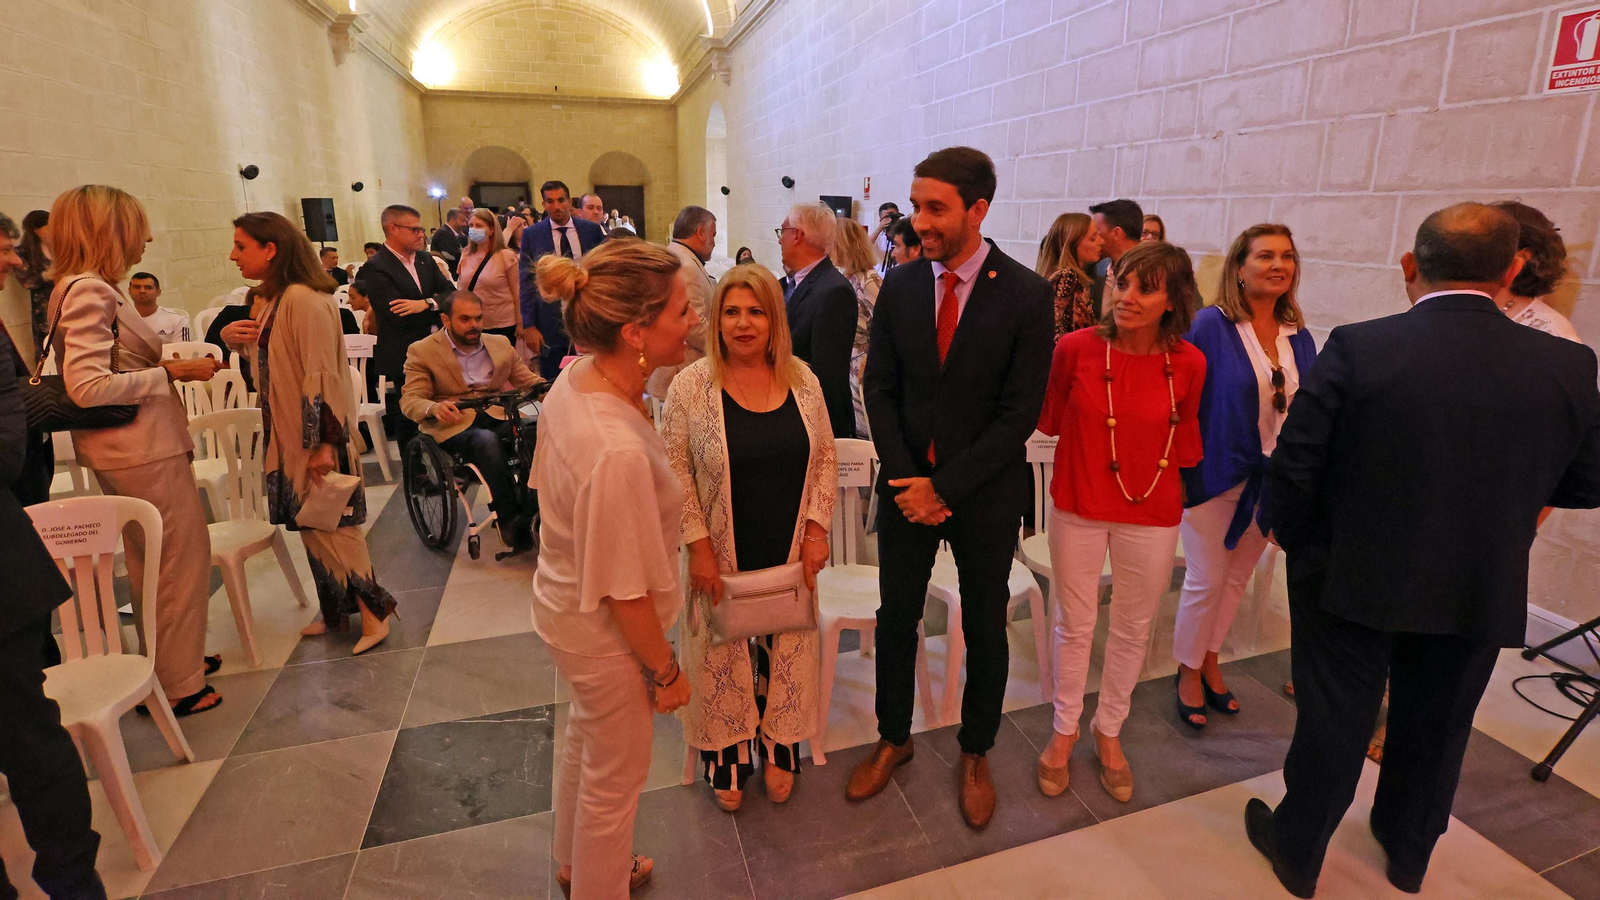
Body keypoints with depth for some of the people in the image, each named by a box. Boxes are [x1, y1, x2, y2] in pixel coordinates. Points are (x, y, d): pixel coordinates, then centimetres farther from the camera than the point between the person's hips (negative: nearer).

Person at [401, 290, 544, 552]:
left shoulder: (500, 343, 17)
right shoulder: (422, 351, 5)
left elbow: (527, 379, 17)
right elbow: (409, 400, -2)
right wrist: (434, 408, -28)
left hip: (499, 417, 4)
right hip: (453, 425, -3)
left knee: (538, 429, -30)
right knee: (486, 440, -38)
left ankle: (529, 513, -24)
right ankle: (508, 521, -28)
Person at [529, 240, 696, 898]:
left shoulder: (574, 379, -13)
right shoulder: (618, 453, -39)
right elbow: (624, 594, -28)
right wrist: (666, 671, -12)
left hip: (564, 601, 9)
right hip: (605, 632, -9)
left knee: (584, 740, 32)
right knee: (616, 775, 19)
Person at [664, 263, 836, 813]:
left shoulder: (802, 380, -1)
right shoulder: (691, 386, -11)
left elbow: (825, 459, 4)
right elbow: (676, 470, -9)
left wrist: (817, 527, -3)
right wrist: (698, 545, -12)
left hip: (791, 555, 3)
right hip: (722, 558, -2)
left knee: (786, 651, 16)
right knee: (724, 654, 12)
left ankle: (778, 750, 39)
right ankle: (726, 758, 35)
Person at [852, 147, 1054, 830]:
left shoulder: (1026, 294, -12)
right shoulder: (899, 285, -1)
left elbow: (1020, 412, -14)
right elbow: (880, 389, 1)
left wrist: (943, 486, -16)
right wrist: (905, 477, -10)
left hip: (985, 492, -2)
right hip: (907, 485, 3)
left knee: (984, 630, 13)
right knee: (895, 619, 14)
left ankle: (975, 753, 37)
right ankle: (893, 738, 38)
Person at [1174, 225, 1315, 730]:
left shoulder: (1299, 338, 4)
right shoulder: (1210, 326, -12)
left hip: (1271, 480, 6)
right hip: (1216, 474, -5)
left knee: (1237, 578, 17)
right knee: (1206, 580, 2)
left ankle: (1210, 662, 35)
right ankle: (1189, 672, 23)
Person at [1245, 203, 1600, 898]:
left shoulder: (1357, 348, -20)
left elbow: (1293, 468, -18)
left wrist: (1296, 543, 0)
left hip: (1351, 580, -3)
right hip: (1480, 594, 3)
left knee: (1333, 720, 13)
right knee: (1437, 726, 23)